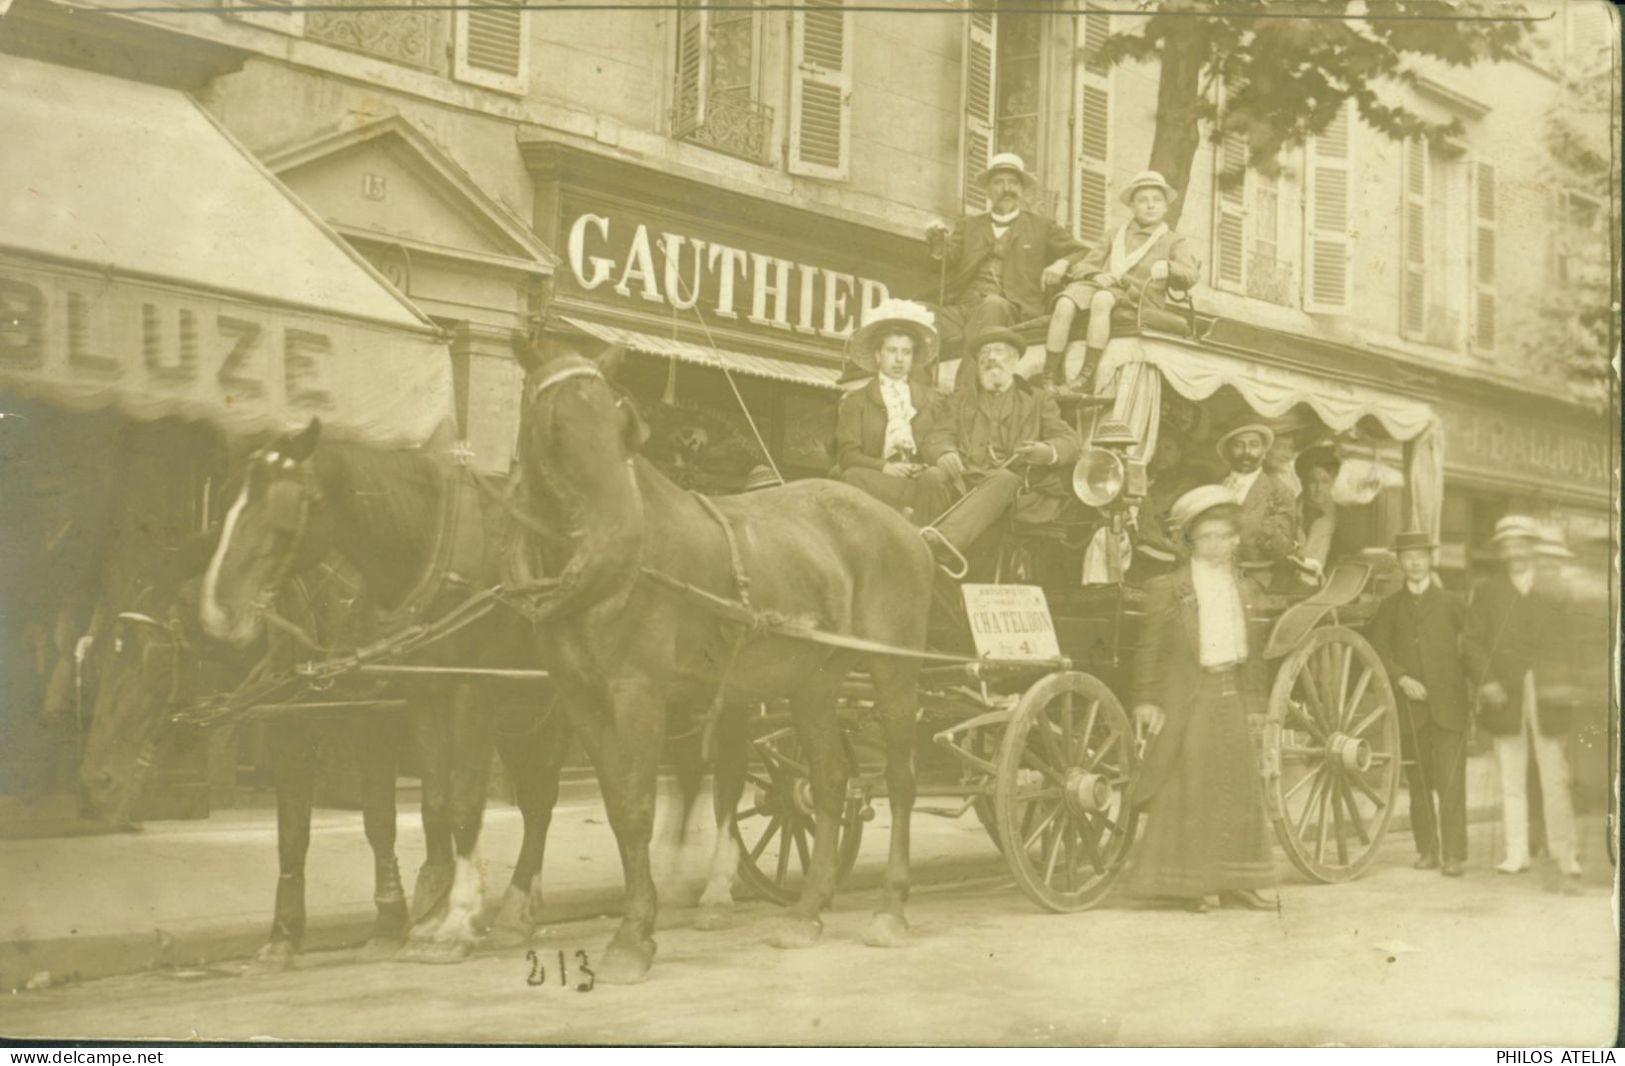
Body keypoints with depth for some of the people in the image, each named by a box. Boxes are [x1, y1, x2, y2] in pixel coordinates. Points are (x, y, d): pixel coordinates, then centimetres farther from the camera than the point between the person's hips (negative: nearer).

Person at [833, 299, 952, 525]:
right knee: (852, 477, -35)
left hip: (919, 476, 1)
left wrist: (926, 468, -11)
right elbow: (847, 455, 3)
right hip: (878, 478, -1)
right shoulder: (855, 402, 17)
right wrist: (885, 467, -17)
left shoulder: (930, 399, 24)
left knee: (934, 478, -35)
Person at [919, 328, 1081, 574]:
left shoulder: (1038, 399, 26)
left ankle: (944, 538, -61)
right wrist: (945, 453, -14)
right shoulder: (959, 402, 30)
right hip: (969, 484, 2)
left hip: (1022, 487, -1)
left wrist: (1048, 452, -13)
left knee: (1004, 480, -39)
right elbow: (939, 439, 13)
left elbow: (1072, 442, 13)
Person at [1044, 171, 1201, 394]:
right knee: (1065, 304, -31)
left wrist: (1167, 267, -20)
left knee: (1102, 299, -38)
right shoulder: (1116, 235, 30)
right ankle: (1052, 381, -34)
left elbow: (1190, 276, 3)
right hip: (1098, 286, 3)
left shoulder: (1174, 242, 21)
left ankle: (1085, 379, -44)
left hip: (1137, 297, -3)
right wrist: (1096, 275, -3)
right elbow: (1082, 266, 22)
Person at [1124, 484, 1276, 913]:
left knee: (1239, 788, 8)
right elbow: (1149, 647, -6)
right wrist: (1147, 701, -11)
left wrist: (1254, 702, 13)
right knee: (1187, 790, -2)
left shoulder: (1243, 589, 13)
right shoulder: (1167, 589, -4)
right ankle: (1184, 882, 6)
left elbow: (1253, 650, 17)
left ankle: (1234, 882, 17)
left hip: (1231, 697, 6)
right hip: (1187, 699, -6)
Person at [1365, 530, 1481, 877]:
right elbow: (1377, 651, 4)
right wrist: (1401, 678, -11)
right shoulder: (1390, 607, 12)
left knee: (1451, 783, -8)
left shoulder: (1452, 603, 10)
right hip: (1409, 708, 2)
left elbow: (1470, 650, 8)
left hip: (1448, 707, -1)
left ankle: (1453, 854, -6)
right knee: (1418, 784, 5)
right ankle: (1427, 849, 14)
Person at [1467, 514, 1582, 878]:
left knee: (1555, 779, -1)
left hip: (1547, 695, 0)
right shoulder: (1486, 593, 11)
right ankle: (1516, 853, 7)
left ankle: (1564, 853, 5)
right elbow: (1474, 641, 4)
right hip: (1505, 697, 1)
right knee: (1511, 780, 3)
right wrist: (1487, 681, -9)